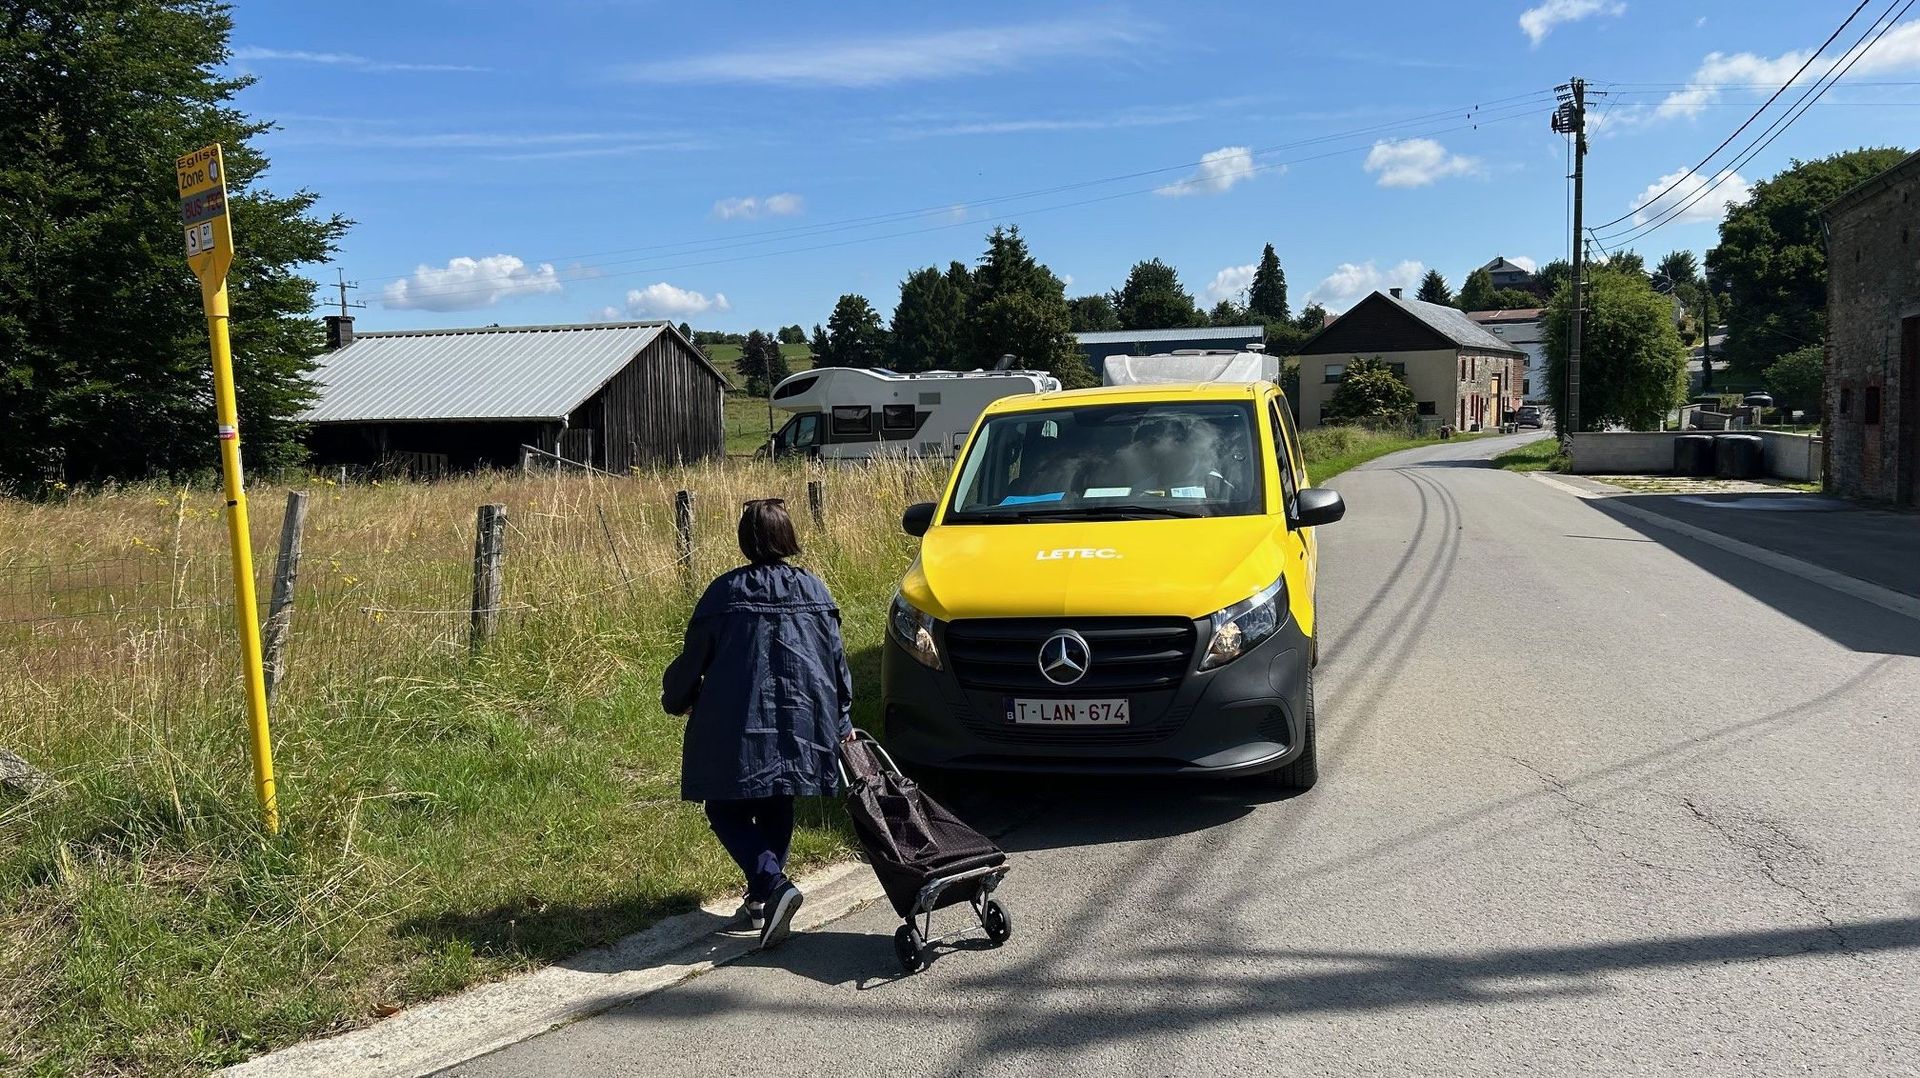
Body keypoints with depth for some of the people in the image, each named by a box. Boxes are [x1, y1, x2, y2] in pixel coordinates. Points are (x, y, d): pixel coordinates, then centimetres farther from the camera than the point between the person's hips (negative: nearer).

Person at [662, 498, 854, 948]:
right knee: (776, 809, 20)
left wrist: (677, 700, 22)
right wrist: (842, 721, 20)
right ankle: (762, 896, 22)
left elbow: (694, 657, 1)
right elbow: (836, 658, 8)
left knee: (726, 809, 7)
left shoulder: (725, 591, -5)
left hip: (737, 723, -3)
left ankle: (773, 884, -13)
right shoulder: (814, 590, 4)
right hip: (801, 721, 4)